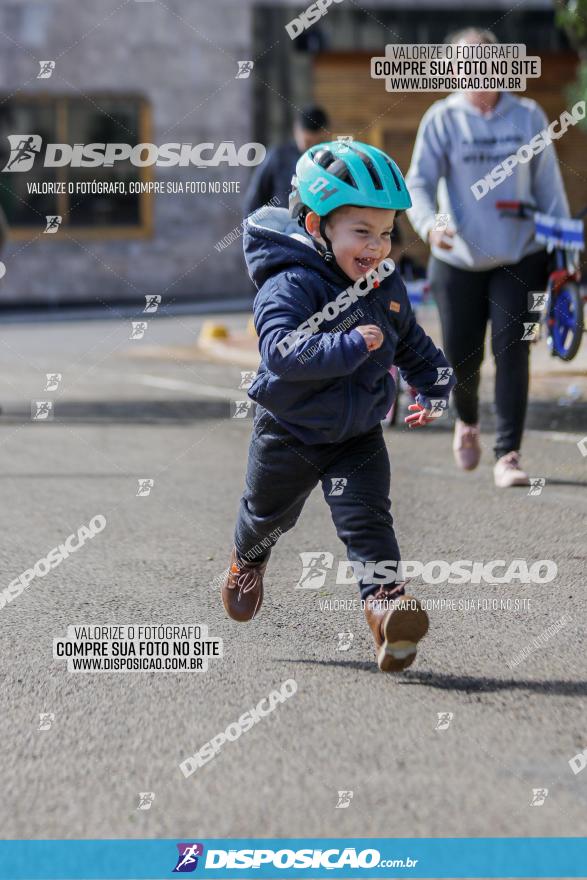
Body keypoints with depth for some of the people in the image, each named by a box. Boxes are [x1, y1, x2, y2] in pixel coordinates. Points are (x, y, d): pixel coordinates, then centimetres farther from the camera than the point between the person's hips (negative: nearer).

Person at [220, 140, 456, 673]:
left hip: (358, 434, 3)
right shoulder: (290, 285, -27)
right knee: (269, 513, 21)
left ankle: (385, 600, -21)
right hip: (290, 433, -3)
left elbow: (412, 343, 15)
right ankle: (248, 559, 52)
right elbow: (281, 350, -42)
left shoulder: (387, 287, -4)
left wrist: (432, 389, 9)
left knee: (367, 518, -15)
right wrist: (350, 346, -46)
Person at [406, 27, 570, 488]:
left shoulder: (529, 116, 2)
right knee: (462, 357, 6)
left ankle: (508, 456, -6)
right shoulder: (442, 119, -3)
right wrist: (430, 225, -27)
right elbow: (418, 183, -7)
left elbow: (549, 186, 7)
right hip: (459, 260, 0)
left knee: (513, 354, -10)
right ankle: (468, 422, 39)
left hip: (520, 259, 0)